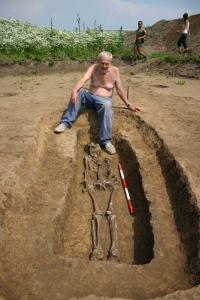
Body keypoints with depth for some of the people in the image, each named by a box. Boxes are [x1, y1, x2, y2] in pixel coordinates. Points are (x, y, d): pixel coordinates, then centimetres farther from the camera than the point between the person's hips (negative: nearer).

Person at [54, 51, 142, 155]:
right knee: (79, 91, -29)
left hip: (105, 99, -2)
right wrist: (74, 91, -41)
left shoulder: (115, 71, -4)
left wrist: (129, 105, 0)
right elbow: (82, 80, -21)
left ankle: (106, 141, -37)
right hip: (90, 97, 2)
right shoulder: (93, 68, -4)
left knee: (106, 106, -39)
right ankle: (66, 123, -28)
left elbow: (120, 90, 2)